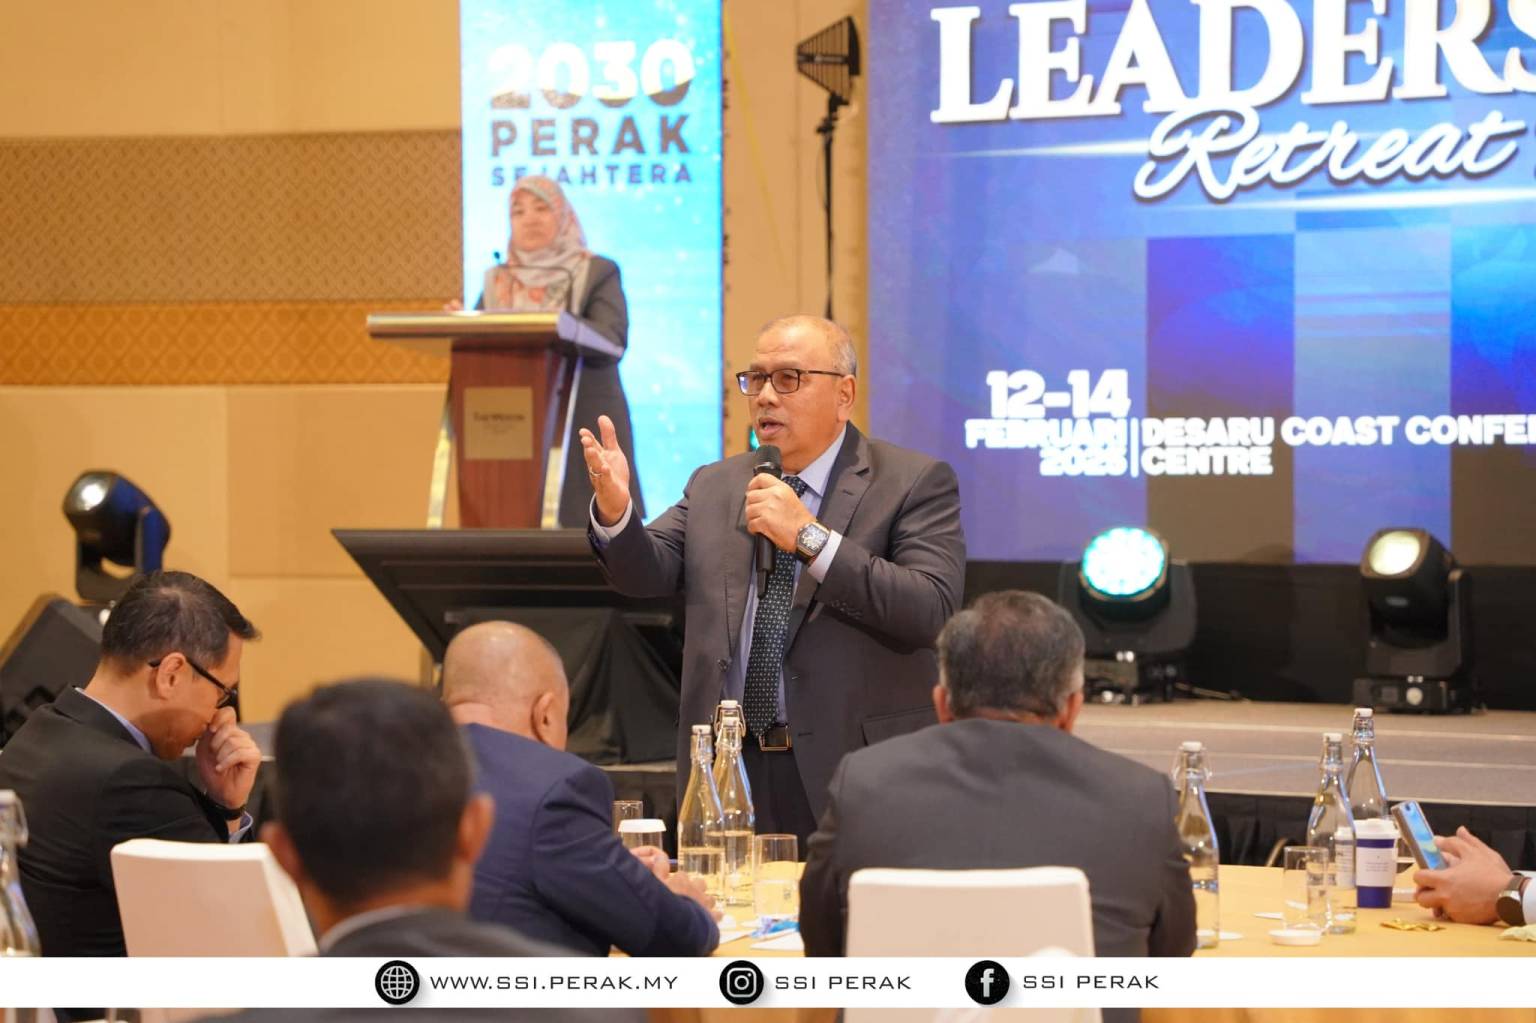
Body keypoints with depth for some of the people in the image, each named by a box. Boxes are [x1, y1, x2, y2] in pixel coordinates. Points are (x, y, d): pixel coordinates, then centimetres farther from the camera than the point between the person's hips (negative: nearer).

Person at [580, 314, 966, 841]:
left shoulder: (914, 482, -2)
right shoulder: (713, 486, 13)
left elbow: (932, 610, -15)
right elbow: (648, 573, 1)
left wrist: (809, 537, -20)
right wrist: (615, 512, -20)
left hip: (852, 773, -4)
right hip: (727, 766, 4)